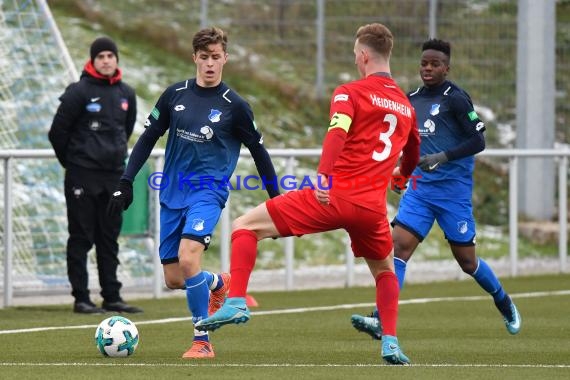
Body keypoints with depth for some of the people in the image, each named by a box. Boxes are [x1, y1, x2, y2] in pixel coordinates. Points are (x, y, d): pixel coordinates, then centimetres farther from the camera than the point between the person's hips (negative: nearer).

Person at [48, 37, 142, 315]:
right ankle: (81, 299, 0)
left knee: (109, 238, 10)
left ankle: (112, 297, 14)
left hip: (114, 174, 5)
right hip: (82, 176, -5)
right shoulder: (79, 92, -9)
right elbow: (58, 131, -6)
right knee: (81, 238, -2)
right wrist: (71, 161, 4)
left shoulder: (126, 94, 8)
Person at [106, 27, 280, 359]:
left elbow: (258, 151, 6)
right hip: (173, 193, 4)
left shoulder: (234, 106, -4)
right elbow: (149, 138, 11)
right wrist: (126, 182, 5)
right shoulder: (175, 94, 4)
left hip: (208, 191, -4)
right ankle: (220, 284, 41)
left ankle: (203, 341, -15)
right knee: (173, 279, 6)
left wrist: (276, 199, 7)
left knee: (188, 257, -27)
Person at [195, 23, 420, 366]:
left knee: (246, 226, 3)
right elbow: (412, 160, 33)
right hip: (373, 206, 5)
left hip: (334, 197, -5)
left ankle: (236, 303, -12)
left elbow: (337, 132, -18)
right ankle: (391, 342, 16)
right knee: (385, 271, 32)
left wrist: (323, 176, -30)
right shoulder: (406, 106, 18)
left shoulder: (350, 93, 1)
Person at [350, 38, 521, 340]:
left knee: (466, 260, 5)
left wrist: (443, 157, -24)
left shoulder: (455, 99, -9)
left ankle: (505, 305, 32)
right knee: (399, 245, -13)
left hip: (453, 190, -5)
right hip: (420, 188, 5)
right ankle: (381, 321, -21)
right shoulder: (411, 100, 10)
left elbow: (478, 141, -14)